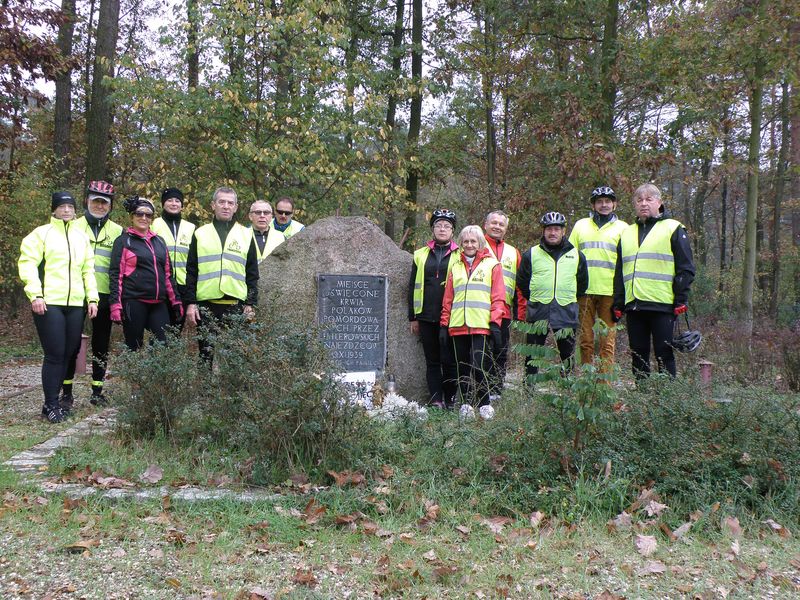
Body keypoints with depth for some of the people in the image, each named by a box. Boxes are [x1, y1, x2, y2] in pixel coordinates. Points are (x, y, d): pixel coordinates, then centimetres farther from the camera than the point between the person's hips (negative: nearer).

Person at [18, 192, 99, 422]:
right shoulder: (42, 233, 2)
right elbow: (27, 264, -5)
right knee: (55, 354, -8)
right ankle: (51, 405, 1)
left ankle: (53, 399, 17)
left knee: (68, 353, 6)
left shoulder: (81, 237, 18)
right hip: (49, 303, -5)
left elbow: (88, 270, 20)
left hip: (75, 304, 5)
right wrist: (35, 295, -15)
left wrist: (92, 298, 11)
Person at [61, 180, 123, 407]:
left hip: (104, 295, 1)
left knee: (101, 344, 7)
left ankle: (97, 391, 17)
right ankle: (66, 390, 12)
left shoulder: (117, 231, 8)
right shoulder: (75, 227, 5)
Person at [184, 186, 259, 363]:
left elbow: (252, 274, 9)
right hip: (206, 305, 0)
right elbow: (191, 272, 8)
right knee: (207, 355, 3)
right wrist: (190, 303, -1)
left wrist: (251, 304, 1)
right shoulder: (200, 234, 10)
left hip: (236, 306, 0)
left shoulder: (246, 235, 10)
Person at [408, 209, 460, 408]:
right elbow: (412, 286, 15)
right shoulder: (421, 255, 14)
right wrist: (413, 317, 10)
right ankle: (436, 401, 9)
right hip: (426, 317, 3)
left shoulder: (460, 255, 6)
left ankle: (450, 400, 8)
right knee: (432, 360, 5)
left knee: (449, 360, -2)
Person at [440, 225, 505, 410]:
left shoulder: (492, 265, 6)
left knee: (479, 366, -12)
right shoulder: (456, 267, 18)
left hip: (481, 325, -4)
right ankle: (466, 405, 16)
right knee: (462, 368, 7)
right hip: (458, 326, 4)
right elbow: (447, 299, 17)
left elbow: (498, 297, 1)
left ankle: (485, 405, 0)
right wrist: (444, 325, 10)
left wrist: (495, 324, -8)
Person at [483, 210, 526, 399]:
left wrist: (521, 312, 9)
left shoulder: (513, 253, 20)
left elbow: (520, 285, 18)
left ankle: (496, 392, 13)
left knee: (501, 354, 6)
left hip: (504, 312, 4)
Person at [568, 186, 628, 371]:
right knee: (585, 341, 3)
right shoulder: (581, 225, 16)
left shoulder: (622, 228, 12)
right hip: (584, 289, 2)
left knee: (607, 342, -2)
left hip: (610, 292, -1)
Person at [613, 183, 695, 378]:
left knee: (664, 355, -3)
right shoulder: (627, 233, 20)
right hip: (633, 306, 5)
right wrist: (618, 305, 13)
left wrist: (681, 301, -9)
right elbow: (619, 273, 21)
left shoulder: (673, 229, 4)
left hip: (662, 306, -5)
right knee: (638, 356, 9)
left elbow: (685, 269, -1)